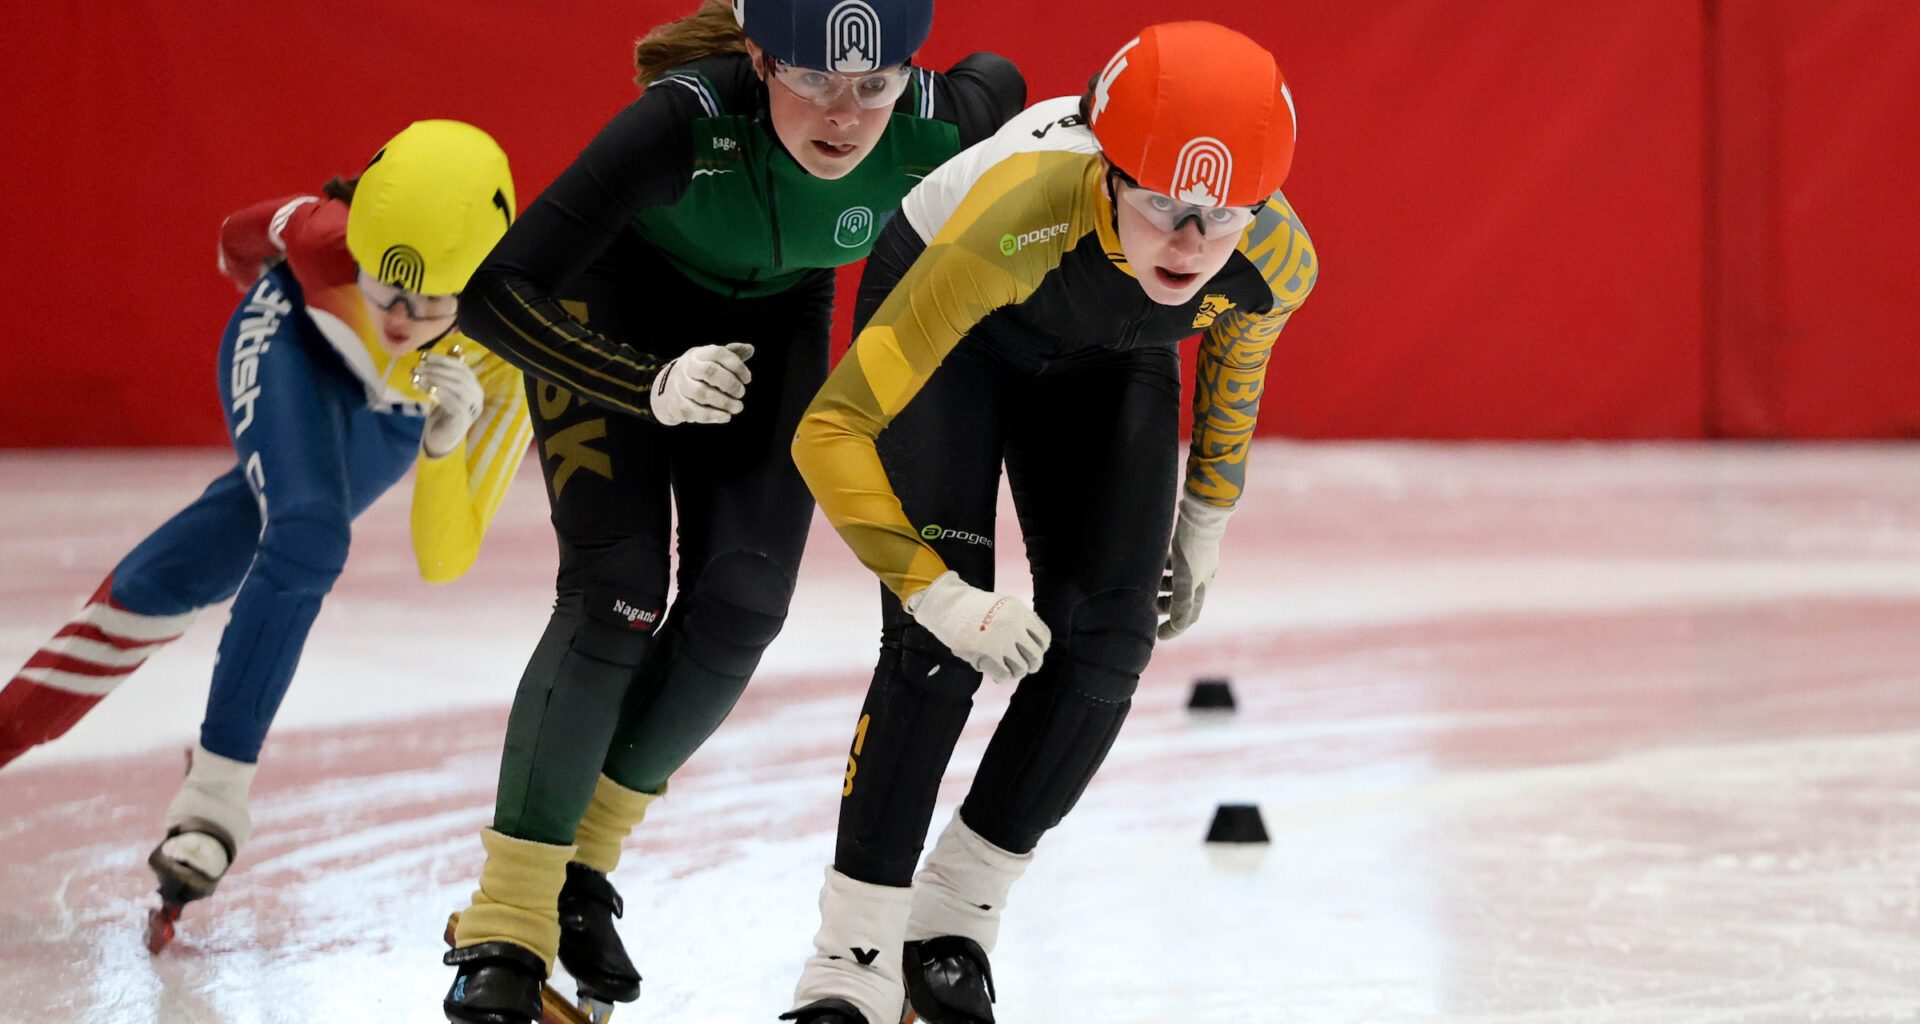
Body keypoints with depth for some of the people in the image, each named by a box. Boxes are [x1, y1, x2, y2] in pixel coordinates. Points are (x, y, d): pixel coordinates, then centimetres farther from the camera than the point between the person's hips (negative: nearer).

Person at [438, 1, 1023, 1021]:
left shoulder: (931, 129, -31)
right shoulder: (689, 118, -41)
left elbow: (995, 83, -2)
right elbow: (495, 294, -39)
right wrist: (651, 386, -44)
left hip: (773, 319, 4)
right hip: (614, 302, -4)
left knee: (740, 602, -8)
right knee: (617, 591, -17)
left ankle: (582, 862, 13)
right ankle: (506, 928, -9)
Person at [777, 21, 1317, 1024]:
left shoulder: (1276, 261, -31)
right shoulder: (1020, 220, -45)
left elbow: (1234, 355, -2)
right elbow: (829, 434, -39)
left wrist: (1204, 522, 9)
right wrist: (939, 593, -37)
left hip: (1108, 363, 4)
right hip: (944, 319, -4)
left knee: (1106, 640, -8)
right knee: (938, 640, -18)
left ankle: (953, 924, 11)